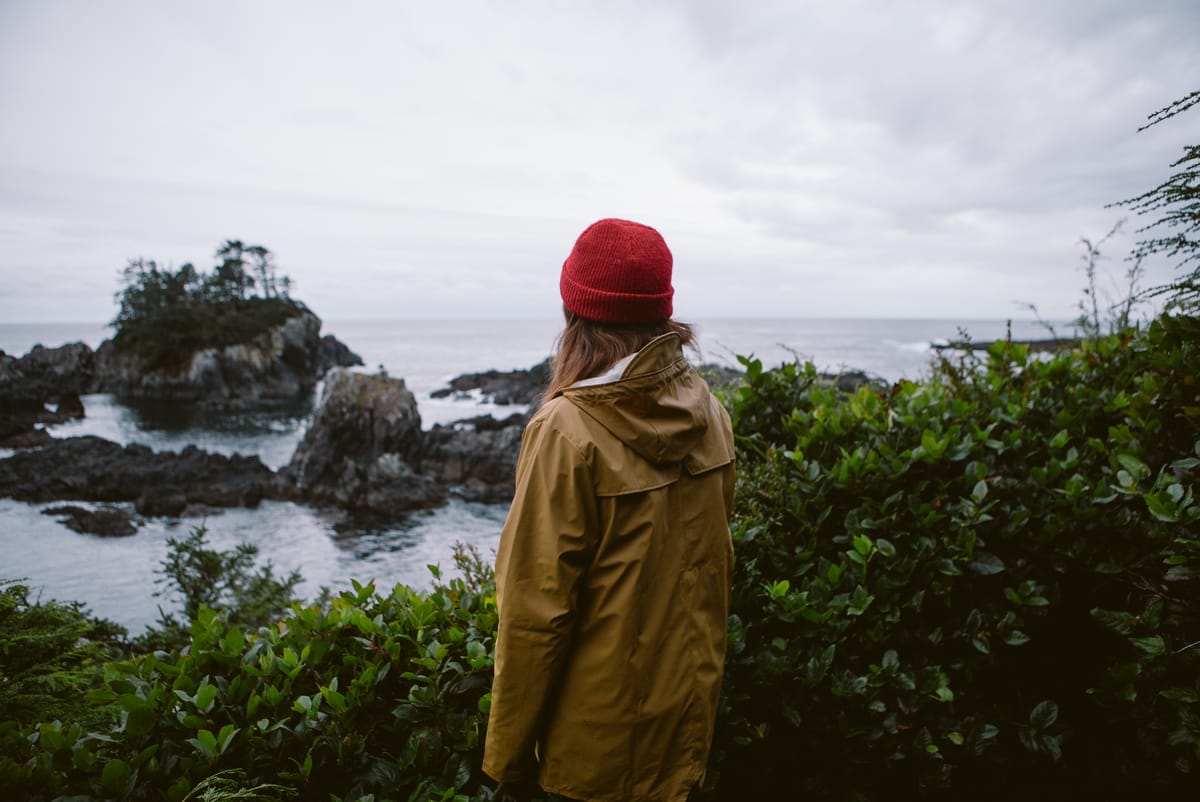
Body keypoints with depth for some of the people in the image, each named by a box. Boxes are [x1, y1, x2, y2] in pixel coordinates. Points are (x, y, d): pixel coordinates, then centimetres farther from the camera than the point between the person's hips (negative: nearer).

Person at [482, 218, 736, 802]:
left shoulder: (567, 431, -24)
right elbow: (715, 563, 4)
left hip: (598, 736, -5)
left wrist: (507, 754, -9)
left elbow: (536, 609, -21)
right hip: (690, 708, 5)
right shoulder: (708, 414, -6)